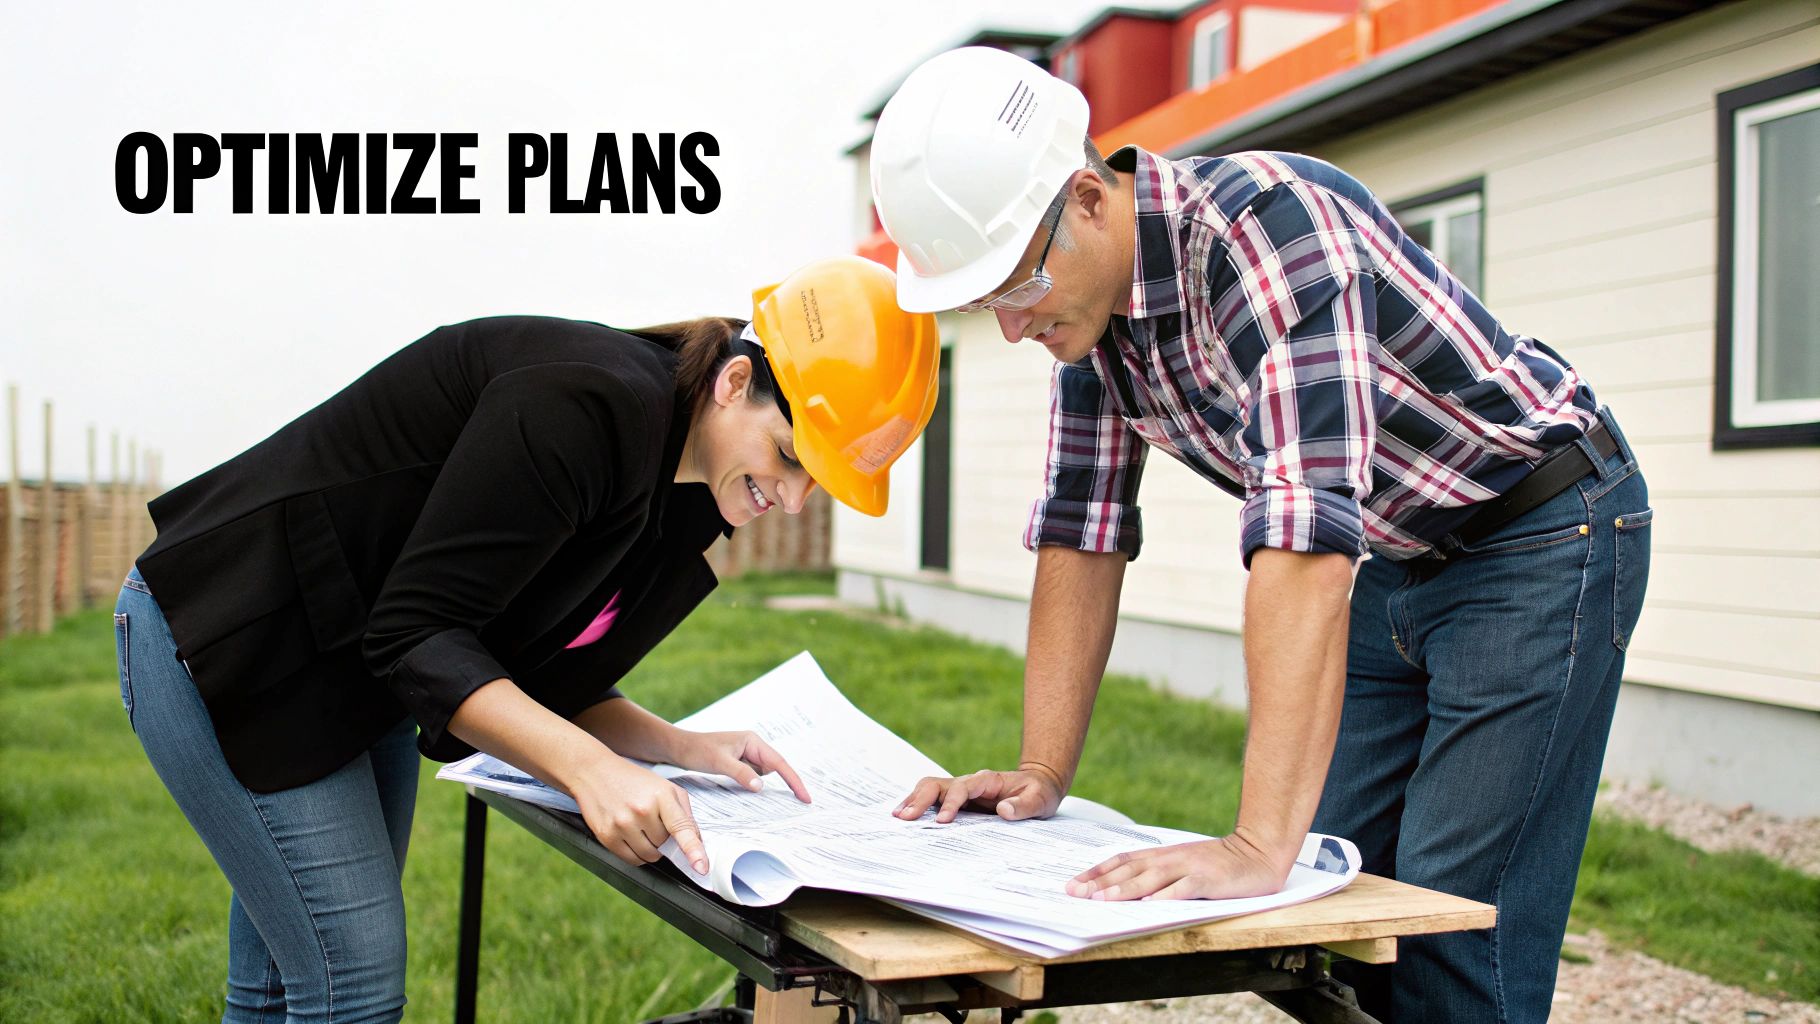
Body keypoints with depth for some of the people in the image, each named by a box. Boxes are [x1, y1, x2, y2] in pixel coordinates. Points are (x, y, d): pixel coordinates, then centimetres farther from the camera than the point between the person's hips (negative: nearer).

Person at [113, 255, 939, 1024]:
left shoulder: (680, 499, 1)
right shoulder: (593, 406, -28)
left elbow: (546, 678, 7)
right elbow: (415, 631, -29)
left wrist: (681, 746, -8)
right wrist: (591, 768, -37)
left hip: (355, 681, 9)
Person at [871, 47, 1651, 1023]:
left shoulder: (1263, 222, -32)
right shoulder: (1087, 295, -5)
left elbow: (1304, 537, -40)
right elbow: (1083, 536, 1)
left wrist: (1260, 844, -43)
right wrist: (1042, 773, -4)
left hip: (1541, 536, -8)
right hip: (1396, 565, 8)